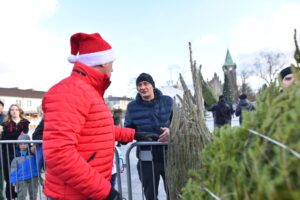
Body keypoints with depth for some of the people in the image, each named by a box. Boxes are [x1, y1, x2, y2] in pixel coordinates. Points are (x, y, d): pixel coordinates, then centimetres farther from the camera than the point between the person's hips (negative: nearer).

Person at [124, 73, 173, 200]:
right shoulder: (132, 107, -1)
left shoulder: (168, 101, 0)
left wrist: (171, 130, -14)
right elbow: (128, 130, 6)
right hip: (146, 158, 0)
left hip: (168, 156, 0)